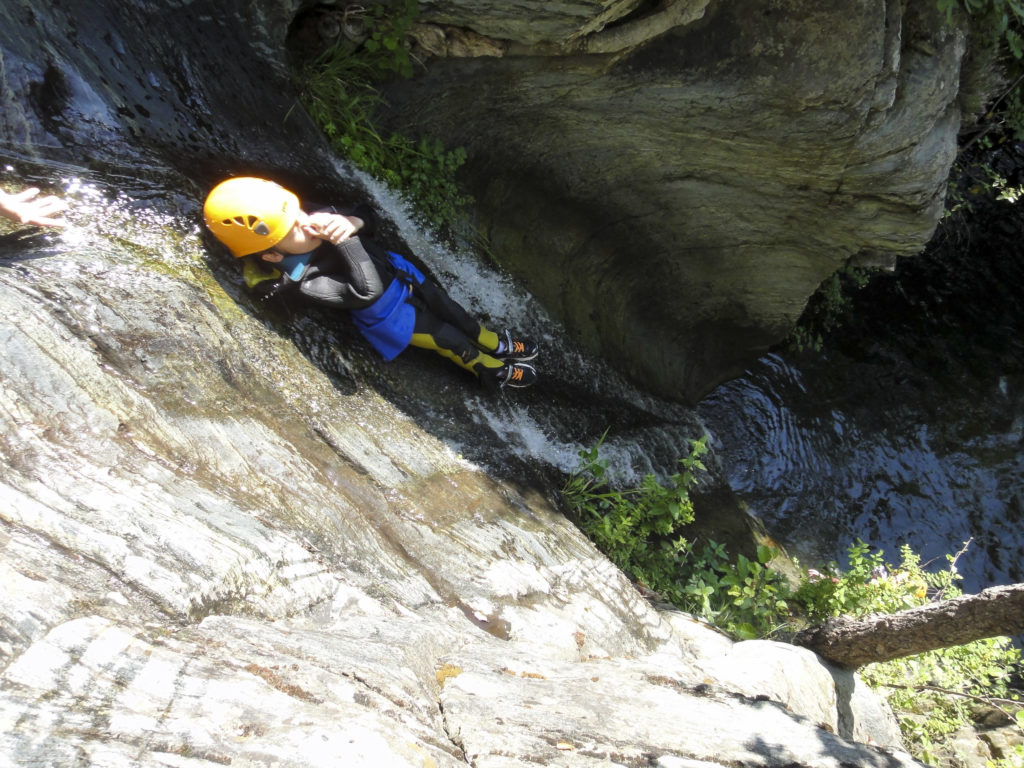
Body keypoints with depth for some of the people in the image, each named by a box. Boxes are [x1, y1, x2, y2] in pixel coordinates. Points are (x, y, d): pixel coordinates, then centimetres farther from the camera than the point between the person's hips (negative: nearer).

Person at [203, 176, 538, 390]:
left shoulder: (317, 219, -22)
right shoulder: (306, 283, -38)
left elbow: (367, 215, -7)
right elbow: (368, 291, -42)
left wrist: (353, 223, -31)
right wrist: (344, 238, -45)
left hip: (400, 272, 6)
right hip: (388, 315, -6)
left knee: (453, 313, 22)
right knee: (451, 340, 10)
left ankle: (498, 345, 51)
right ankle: (495, 372, 40)